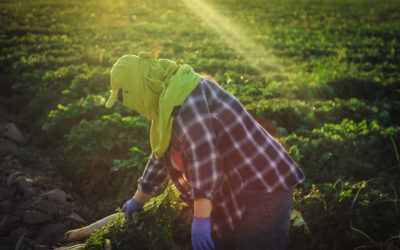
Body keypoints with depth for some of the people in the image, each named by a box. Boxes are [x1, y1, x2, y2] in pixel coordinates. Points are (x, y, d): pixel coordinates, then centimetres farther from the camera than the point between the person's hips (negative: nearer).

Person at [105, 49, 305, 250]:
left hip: (259, 194, -10)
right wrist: (137, 201, 34)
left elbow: (203, 156, -27)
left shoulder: (180, 97, -18)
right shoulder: (167, 101, 15)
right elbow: (161, 157, 26)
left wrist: (201, 220, -25)